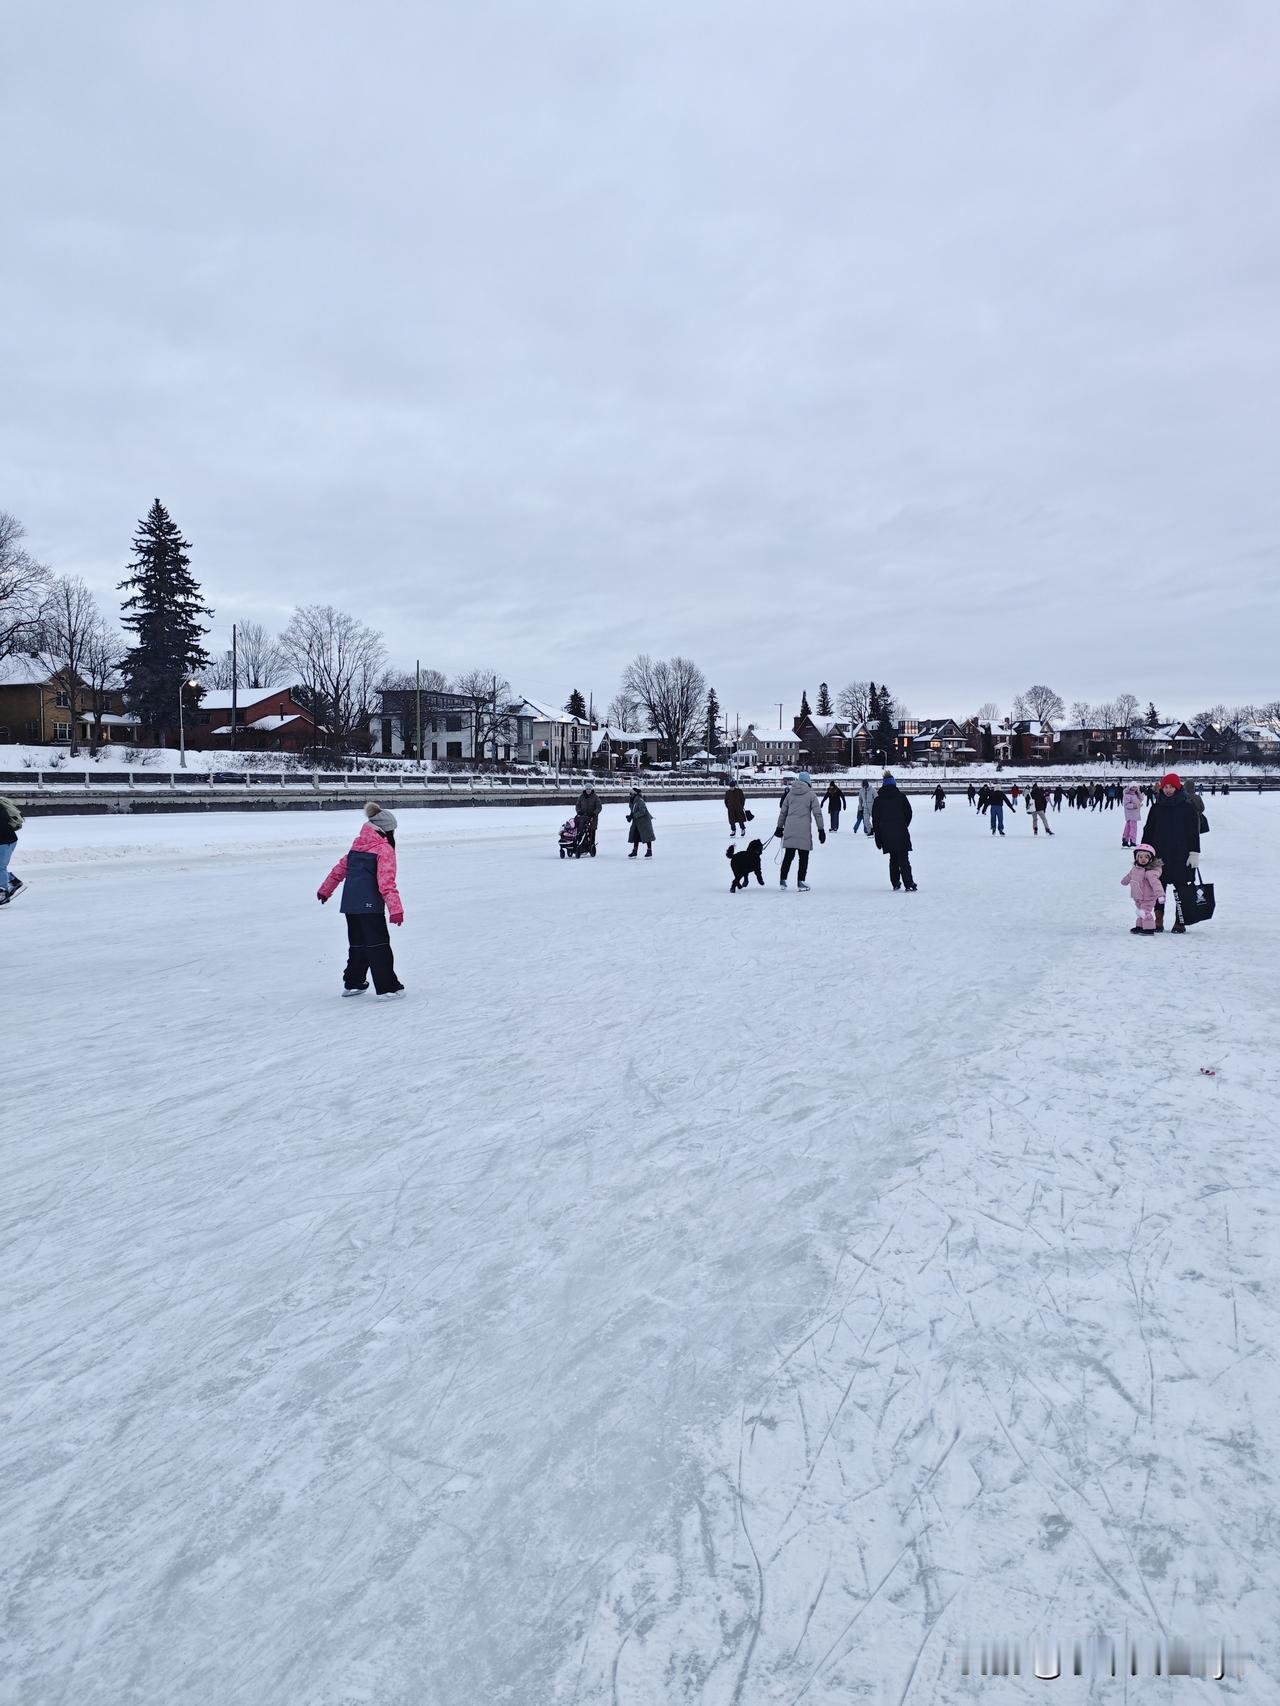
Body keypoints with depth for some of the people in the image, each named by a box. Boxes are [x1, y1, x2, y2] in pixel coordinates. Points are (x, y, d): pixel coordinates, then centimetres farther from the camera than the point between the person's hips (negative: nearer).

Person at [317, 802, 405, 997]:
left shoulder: (358, 845, 16)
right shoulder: (384, 849, -7)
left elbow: (340, 868, 24)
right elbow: (386, 882, -16)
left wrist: (325, 890, 36)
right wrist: (396, 909, -19)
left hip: (350, 903, 8)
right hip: (369, 905, -8)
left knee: (358, 944, 19)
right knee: (378, 945, -3)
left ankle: (353, 983, 28)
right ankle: (387, 988, -2)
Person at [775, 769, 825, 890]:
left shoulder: (790, 793, 11)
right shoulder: (811, 794, -1)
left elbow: (783, 811, 14)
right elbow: (817, 813, -3)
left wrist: (779, 827, 22)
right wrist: (821, 829, 2)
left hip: (789, 829, 4)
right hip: (804, 830, -4)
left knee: (788, 855, 13)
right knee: (804, 856, 4)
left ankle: (782, 880, 15)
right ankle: (801, 882, 3)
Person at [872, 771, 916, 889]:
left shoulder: (878, 800, 5)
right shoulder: (901, 796, 1)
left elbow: (875, 819, 4)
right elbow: (909, 813, 4)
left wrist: (878, 840, 9)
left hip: (886, 835, 2)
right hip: (901, 833, -2)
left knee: (893, 858, 16)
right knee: (903, 859, -4)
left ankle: (895, 883, 16)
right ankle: (909, 884, -14)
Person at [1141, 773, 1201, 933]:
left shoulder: (1187, 807, -1)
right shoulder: (1157, 808, 9)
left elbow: (1194, 832, -2)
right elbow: (1148, 831, 13)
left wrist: (1194, 853, -8)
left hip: (1180, 856, -3)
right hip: (1159, 855, 3)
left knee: (1180, 890, 2)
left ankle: (1180, 922, 9)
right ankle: (1158, 920, 13)